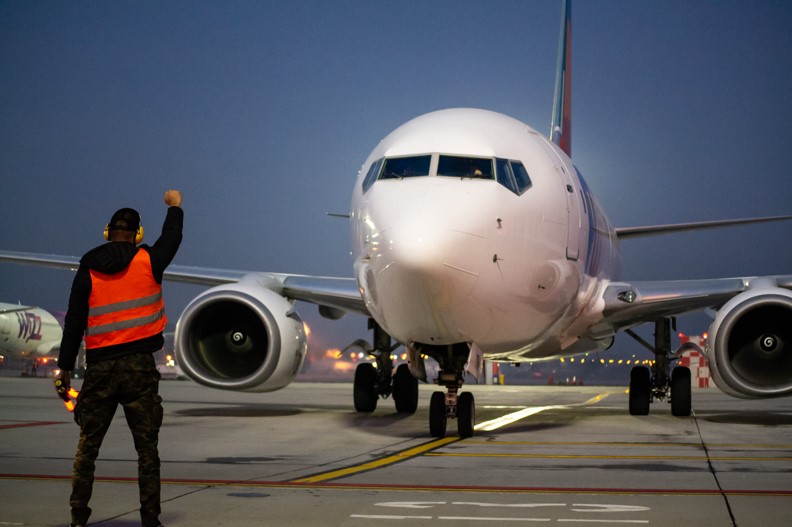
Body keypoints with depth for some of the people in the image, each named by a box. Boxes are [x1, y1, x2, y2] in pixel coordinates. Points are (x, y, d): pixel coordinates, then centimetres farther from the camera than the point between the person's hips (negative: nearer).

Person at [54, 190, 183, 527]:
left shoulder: (88, 270, 4)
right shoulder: (148, 261, 0)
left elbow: (74, 322, 1)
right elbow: (171, 239, 20)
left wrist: (65, 367, 4)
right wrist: (175, 206, 38)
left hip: (99, 367, 2)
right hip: (139, 366, -1)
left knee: (87, 446, 8)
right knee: (146, 446, 3)